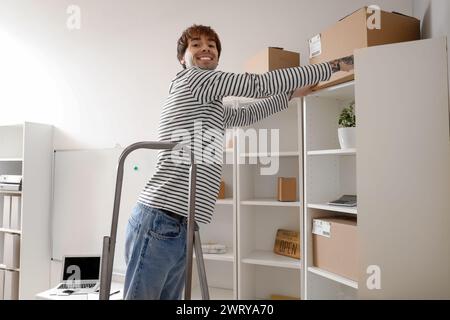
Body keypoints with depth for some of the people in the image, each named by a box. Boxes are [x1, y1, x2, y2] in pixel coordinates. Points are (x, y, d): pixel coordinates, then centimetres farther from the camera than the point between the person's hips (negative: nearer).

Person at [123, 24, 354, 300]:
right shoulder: (191, 79, -3)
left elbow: (247, 115, 37)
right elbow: (263, 83, -6)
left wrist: (292, 93, 39)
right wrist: (335, 66, 4)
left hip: (180, 227, 9)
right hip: (159, 222, -9)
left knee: (170, 297, 14)